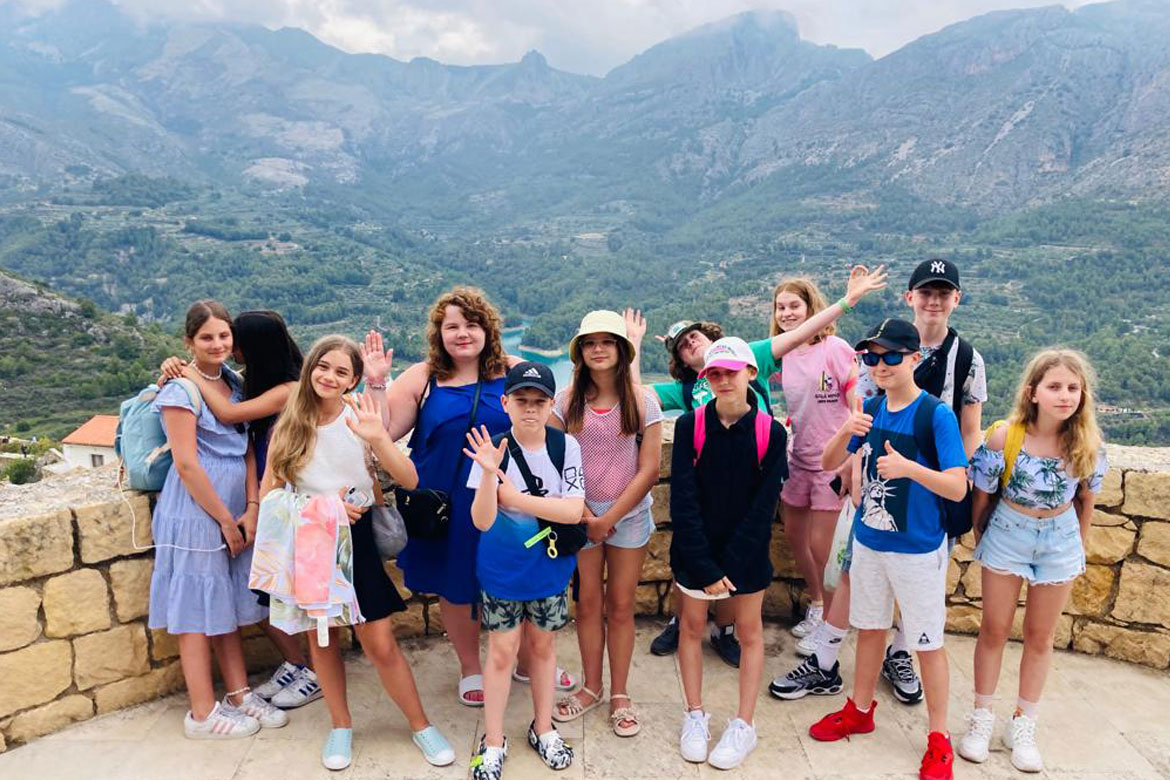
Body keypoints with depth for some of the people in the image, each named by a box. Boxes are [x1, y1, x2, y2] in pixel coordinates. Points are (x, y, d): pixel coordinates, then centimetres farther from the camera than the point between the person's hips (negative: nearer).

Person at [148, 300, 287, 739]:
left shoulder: (234, 384, 9)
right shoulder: (181, 390, -12)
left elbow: (247, 451, 7)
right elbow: (186, 464, -16)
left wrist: (251, 510, -3)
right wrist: (225, 519, -12)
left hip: (233, 511, 7)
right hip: (196, 512, -7)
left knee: (228, 607, 15)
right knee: (199, 611, 3)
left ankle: (239, 695, 25)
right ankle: (203, 714, 15)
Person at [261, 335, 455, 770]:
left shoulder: (361, 420, -7)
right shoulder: (289, 427, -2)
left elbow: (410, 481, -15)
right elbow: (269, 495, -4)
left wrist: (378, 439, -30)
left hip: (356, 540, -2)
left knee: (380, 645, 1)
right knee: (322, 639, 14)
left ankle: (420, 726, 20)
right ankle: (341, 725, 35)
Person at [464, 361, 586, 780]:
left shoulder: (566, 446, -11)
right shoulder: (493, 449, -16)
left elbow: (573, 511, -16)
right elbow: (482, 521, -20)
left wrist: (514, 497, -20)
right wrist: (488, 474, -37)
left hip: (550, 567, 2)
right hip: (502, 570, -2)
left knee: (542, 644, 16)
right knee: (502, 651, 7)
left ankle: (543, 728, 36)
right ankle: (493, 741, 26)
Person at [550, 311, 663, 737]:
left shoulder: (642, 400, -7)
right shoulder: (568, 400, -3)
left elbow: (649, 470, -8)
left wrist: (609, 519, -11)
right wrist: (583, 513, -8)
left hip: (628, 514, -1)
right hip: (581, 514, 1)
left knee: (620, 606, 7)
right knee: (588, 603, 10)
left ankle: (619, 695, 23)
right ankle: (591, 687, 29)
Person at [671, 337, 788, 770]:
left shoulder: (770, 432, -10)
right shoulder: (690, 425, -10)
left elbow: (763, 507, -11)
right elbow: (683, 500, -13)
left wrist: (729, 565, -16)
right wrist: (705, 566, -17)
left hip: (747, 551, 0)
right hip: (694, 550, 1)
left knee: (749, 632, 11)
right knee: (691, 626, 11)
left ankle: (744, 725, 27)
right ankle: (695, 716, 29)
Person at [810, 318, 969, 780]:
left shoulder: (936, 415, -17)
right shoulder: (870, 408, -1)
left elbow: (958, 487, -19)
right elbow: (829, 464, 1)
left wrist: (909, 468, -36)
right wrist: (846, 432, -19)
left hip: (918, 550, -5)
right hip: (868, 541, 5)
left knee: (928, 643, 9)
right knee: (869, 627, 20)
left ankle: (939, 740, 27)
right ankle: (860, 712, 39)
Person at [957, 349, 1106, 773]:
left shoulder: (1087, 445, -14)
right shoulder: (1005, 438, -22)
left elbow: (1085, 499, 3)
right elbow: (982, 496, -8)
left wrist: (1078, 546, 10)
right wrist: (981, 540, 4)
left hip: (1060, 540, 2)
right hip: (1007, 534, -2)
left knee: (1040, 636, 13)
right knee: (994, 630, 9)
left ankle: (1022, 726, 29)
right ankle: (982, 718, 26)